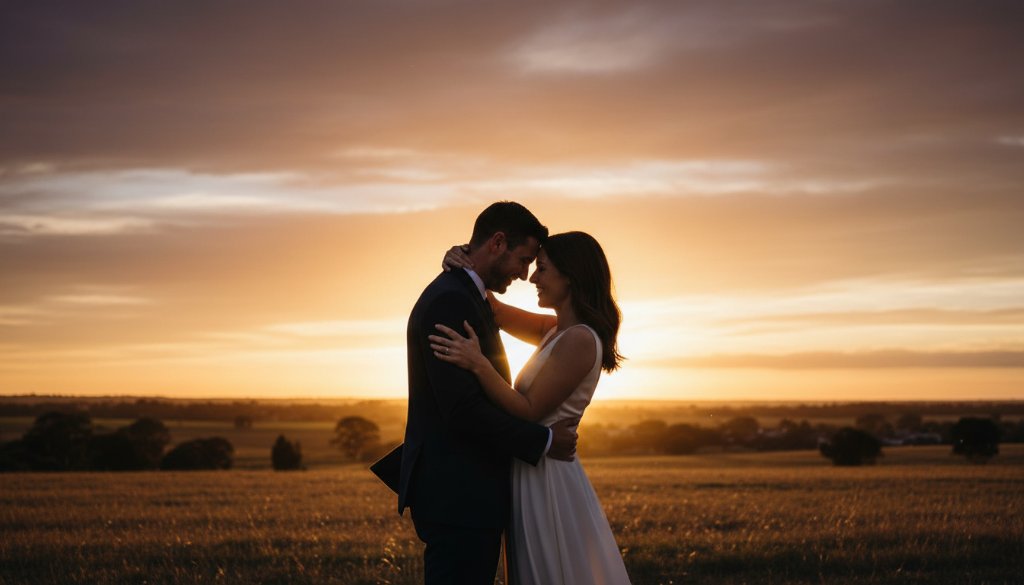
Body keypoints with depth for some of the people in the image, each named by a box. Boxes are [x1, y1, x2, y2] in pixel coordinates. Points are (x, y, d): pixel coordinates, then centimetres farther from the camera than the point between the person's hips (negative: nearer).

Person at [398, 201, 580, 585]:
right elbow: (463, 408, -23)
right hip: (458, 496, -10)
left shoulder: (461, 296, 17)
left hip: (462, 494, 10)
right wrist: (545, 441, -13)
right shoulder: (450, 301, -16)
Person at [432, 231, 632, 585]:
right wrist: (468, 272, -2)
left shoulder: (579, 340, -17)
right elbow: (497, 313, 15)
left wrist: (478, 364, -26)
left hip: (548, 480, -9)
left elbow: (530, 411, -18)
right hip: (536, 476, 9)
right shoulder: (558, 331, 10)